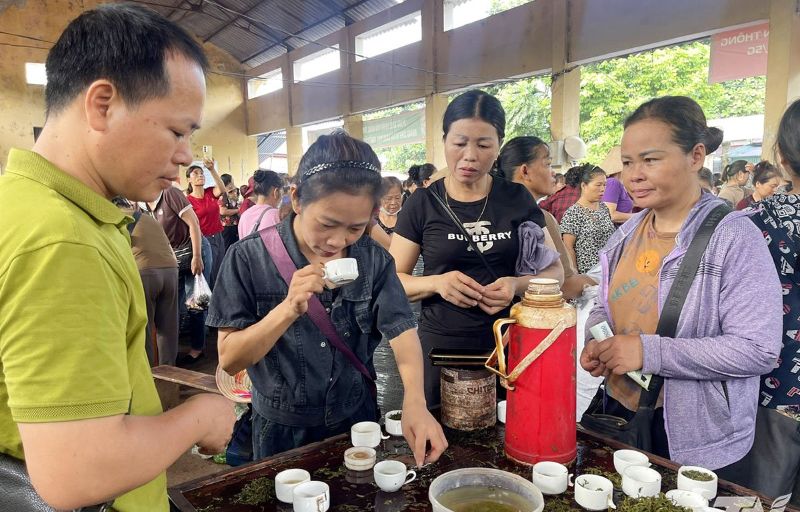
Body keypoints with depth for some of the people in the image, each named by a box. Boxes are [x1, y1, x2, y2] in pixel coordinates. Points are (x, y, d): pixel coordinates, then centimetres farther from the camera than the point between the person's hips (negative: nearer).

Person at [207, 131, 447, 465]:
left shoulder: (374, 259, -9)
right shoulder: (249, 259, -17)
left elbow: (401, 330, -16)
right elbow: (230, 360, -17)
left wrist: (414, 401, -34)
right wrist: (288, 310, -33)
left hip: (357, 423, 3)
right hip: (282, 432, -2)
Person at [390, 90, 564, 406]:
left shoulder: (518, 200, 1)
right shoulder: (422, 204, -2)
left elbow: (554, 270, 3)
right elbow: (393, 280, -2)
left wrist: (518, 285, -17)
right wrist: (436, 283, -21)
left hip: (507, 347, 1)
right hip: (440, 348, -1)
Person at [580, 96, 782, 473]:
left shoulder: (734, 237, -16)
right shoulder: (627, 234, 3)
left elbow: (758, 350, -21)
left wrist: (649, 351, -26)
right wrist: (595, 342, -7)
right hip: (619, 412, 6)